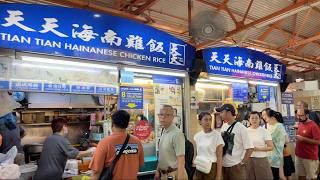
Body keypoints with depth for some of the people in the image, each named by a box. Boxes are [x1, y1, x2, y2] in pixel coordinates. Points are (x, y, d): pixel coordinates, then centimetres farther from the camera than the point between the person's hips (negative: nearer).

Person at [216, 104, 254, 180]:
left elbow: (250, 148, -14)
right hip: (223, 165, 6)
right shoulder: (223, 126, 6)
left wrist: (242, 163, -13)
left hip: (235, 166, -6)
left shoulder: (240, 127, -13)